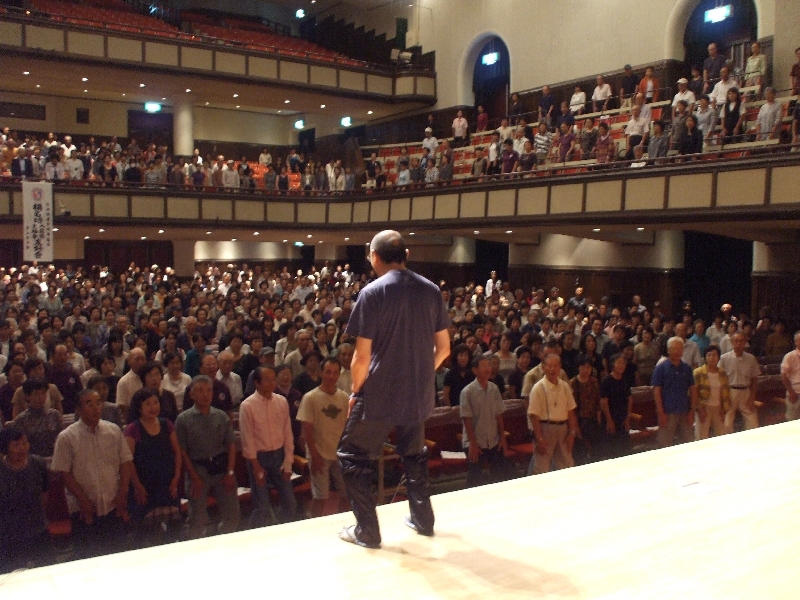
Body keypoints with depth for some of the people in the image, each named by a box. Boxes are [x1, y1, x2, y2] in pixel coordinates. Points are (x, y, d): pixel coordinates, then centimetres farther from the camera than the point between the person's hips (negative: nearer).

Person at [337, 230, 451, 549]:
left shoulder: (372, 292, -13)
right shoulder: (431, 290, 2)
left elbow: (362, 358, -14)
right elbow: (443, 347, 6)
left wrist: (355, 392, 1)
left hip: (379, 394, -5)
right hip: (418, 394, 6)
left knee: (354, 457, 11)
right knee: (414, 455, 25)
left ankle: (367, 531, 13)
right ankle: (422, 519, 34)